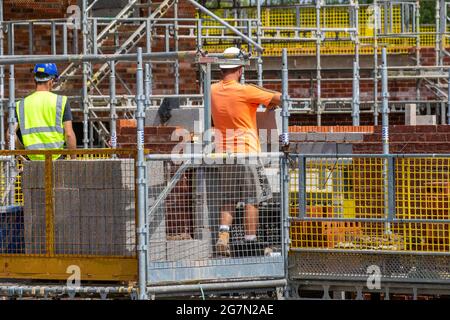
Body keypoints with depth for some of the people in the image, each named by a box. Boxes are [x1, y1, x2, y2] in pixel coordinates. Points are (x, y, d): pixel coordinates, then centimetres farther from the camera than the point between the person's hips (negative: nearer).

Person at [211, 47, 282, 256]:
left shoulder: (213, 91, 2)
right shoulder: (245, 91, -14)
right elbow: (279, 97, -9)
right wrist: (272, 102, 13)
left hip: (223, 153, 5)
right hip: (246, 152, -5)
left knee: (227, 202, 12)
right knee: (252, 200, 2)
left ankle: (223, 236, -6)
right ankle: (250, 243, 1)